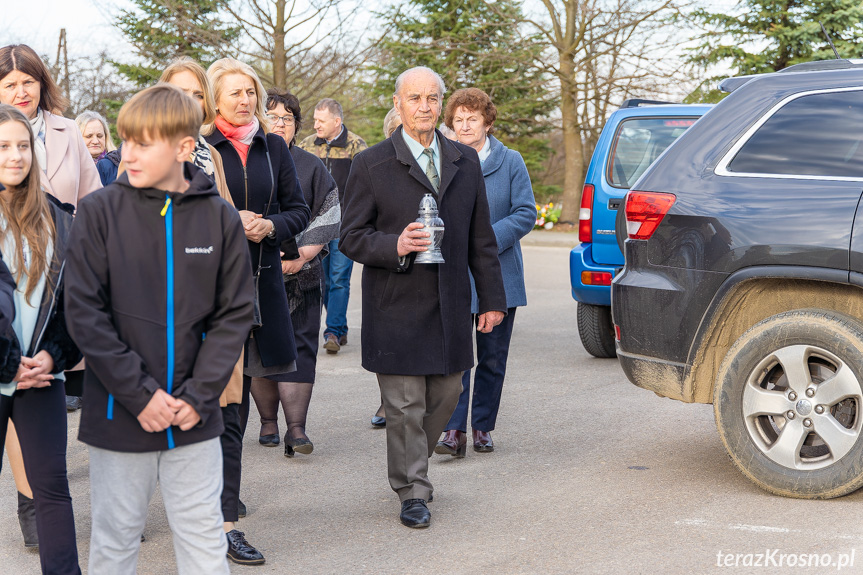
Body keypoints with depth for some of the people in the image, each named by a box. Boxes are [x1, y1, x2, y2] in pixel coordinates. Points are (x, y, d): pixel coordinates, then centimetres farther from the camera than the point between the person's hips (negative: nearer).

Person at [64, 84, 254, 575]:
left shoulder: (220, 217, -1)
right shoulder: (101, 211, -5)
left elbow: (235, 314, 1)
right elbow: (84, 313, -8)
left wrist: (199, 395, -9)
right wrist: (140, 394, -13)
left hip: (195, 416, 1)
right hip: (120, 412, -1)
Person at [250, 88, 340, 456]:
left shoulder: (312, 167, 8)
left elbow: (328, 218, 5)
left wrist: (301, 256, -9)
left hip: (300, 275, 0)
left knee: (298, 346, -7)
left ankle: (296, 428, -10)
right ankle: (268, 422, 17)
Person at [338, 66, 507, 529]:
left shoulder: (465, 162, 11)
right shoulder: (371, 165, -2)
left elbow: (481, 238, 13)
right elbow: (350, 237, -3)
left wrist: (492, 298, 9)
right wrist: (395, 246, -21)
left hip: (451, 306, 4)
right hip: (397, 308, -4)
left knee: (445, 395, 10)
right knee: (404, 406, -1)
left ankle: (411, 466, 33)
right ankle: (412, 491, 13)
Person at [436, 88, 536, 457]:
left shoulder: (510, 162, 3)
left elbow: (526, 214, -2)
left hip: (499, 277, 1)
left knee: (493, 357, 8)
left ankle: (483, 426, 20)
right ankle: (455, 431, -7)